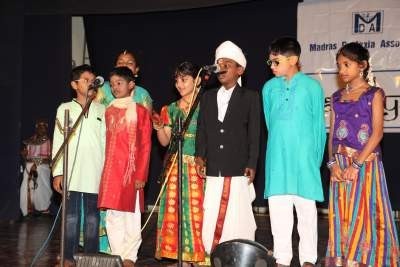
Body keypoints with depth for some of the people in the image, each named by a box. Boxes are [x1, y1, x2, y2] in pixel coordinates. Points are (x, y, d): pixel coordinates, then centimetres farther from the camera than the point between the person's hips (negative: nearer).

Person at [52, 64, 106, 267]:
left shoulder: (101, 110, 10)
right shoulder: (65, 109, 7)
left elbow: (105, 141, 9)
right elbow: (58, 142, 4)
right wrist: (57, 172, -2)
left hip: (95, 173, 1)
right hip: (72, 172, -1)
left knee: (92, 215, 5)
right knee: (71, 215, 0)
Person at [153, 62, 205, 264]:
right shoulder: (171, 109, 12)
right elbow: (165, 141, 9)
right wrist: (159, 128, -9)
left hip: (199, 167, -4)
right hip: (176, 167, 4)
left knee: (197, 209, -7)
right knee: (175, 210, 1)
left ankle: (198, 256, 1)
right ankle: (180, 255, 8)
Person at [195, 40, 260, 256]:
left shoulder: (250, 97, 5)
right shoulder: (208, 97, 17)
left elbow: (254, 134, 1)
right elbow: (201, 130, 13)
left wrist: (251, 165, -6)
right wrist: (199, 156, 1)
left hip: (238, 172, -3)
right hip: (213, 171, 3)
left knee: (237, 221, -4)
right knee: (211, 222, 0)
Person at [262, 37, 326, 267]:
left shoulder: (312, 87, -3)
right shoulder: (269, 88, 4)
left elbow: (319, 126, 1)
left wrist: (316, 159, 1)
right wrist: (279, 145, 14)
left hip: (304, 158, -3)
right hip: (277, 159, 3)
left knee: (306, 208, 3)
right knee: (278, 210, 5)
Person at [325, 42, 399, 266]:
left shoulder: (374, 94, -2)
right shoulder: (337, 97, 12)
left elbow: (377, 133, -9)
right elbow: (332, 133, 9)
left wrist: (357, 164, -15)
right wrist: (333, 163, -6)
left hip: (365, 162, -4)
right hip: (340, 165, 4)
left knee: (364, 215, -4)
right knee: (342, 216, 6)